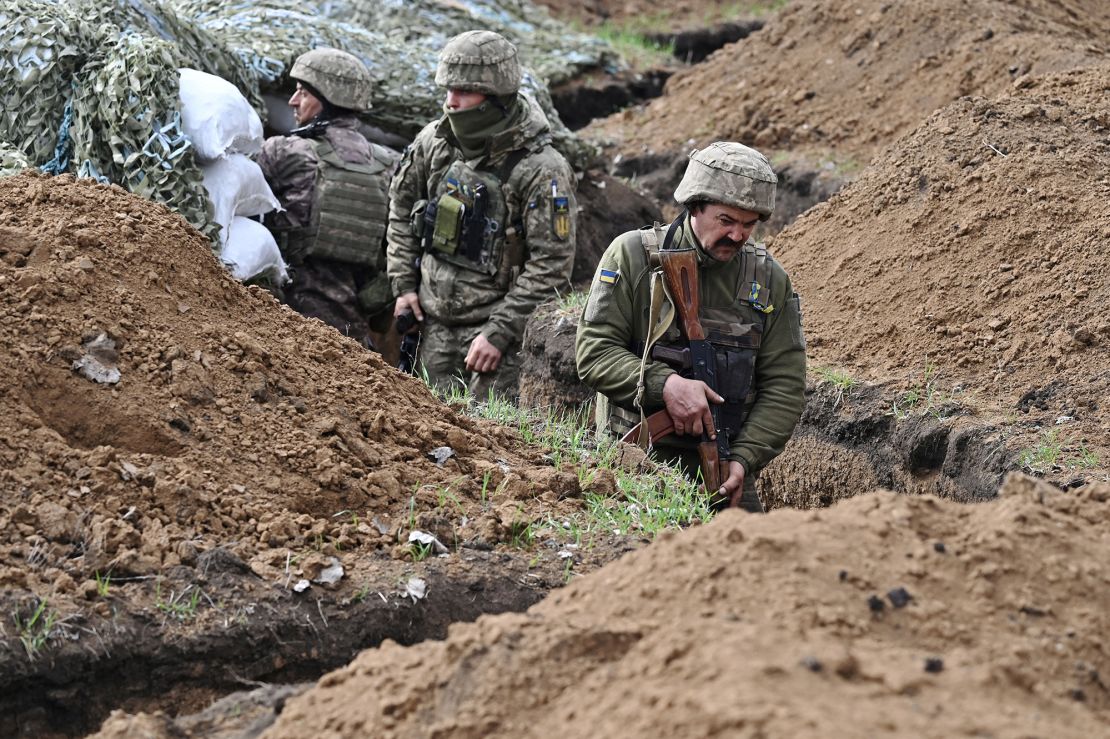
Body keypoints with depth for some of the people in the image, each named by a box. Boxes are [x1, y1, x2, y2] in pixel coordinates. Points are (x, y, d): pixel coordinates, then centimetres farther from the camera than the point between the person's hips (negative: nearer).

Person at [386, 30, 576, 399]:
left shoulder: (542, 170, -17)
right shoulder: (433, 142, 1)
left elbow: (551, 266, -17)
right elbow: (401, 207, 17)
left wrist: (499, 333, -19)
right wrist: (403, 283, 10)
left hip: (496, 323, -6)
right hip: (434, 322, 6)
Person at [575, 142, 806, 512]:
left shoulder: (770, 280, 6)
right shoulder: (633, 255, -2)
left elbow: (784, 387, 4)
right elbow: (593, 350, -7)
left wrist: (744, 458, -9)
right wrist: (665, 384, -21)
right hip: (633, 460, -3)